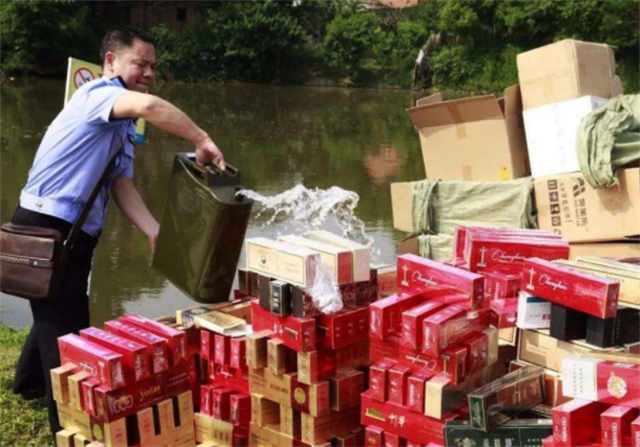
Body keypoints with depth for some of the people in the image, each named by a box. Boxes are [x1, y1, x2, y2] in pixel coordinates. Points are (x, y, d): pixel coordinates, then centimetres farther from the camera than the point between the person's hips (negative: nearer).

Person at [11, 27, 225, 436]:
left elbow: (122, 186, 4)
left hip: (76, 233, 10)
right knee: (68, 331, -6)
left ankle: (32, 382, 51)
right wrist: (202, 140, -31)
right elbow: (148, 106, -37)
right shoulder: (98, 93, -14)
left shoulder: (125, 127, 14)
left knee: (60, 315, 28)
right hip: (46, 229, -10)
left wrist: (156, 233, -9)